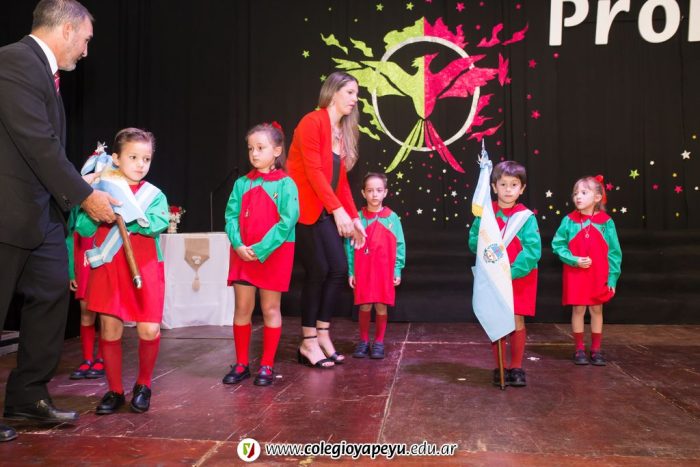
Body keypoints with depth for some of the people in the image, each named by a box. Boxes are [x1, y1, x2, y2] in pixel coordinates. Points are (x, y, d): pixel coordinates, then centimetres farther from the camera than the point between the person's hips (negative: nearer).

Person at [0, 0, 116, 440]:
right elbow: (38, 144, -20)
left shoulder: (42, 68, 14)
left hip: (42, 210, 9)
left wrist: (81, 182, 8)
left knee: (52, 297, 11)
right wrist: (85, 195, -15)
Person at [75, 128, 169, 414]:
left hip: (144, 270, -1)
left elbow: (158, 225, -16)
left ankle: (143, 385, 19)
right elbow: (84, 228, 0)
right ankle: (114, 391, 22)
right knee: (110, 329, 5)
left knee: (150, 329, -6)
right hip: (108, 269, 2)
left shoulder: (154, 194, 2)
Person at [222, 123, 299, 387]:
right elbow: (231, 216, 3)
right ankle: (241, 364, 21)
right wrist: (238, 245, -13)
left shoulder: (285, 184, -7)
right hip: (243, 255, 4)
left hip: (274, 255, -4)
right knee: (242, 308, 8)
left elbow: (287, 222, -14)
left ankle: (267, 366, 17)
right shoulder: (242, 183, 6)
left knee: (270, 309, 6)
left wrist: (261, 250, -18)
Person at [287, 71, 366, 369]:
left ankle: (322, 335, 12)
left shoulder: (344, 131, 14)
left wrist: (354, 217, 5)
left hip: (326, 212, 8)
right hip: (304, 208, -8)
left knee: (339, 269, 0)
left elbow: (341, 180, 12)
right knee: (318, 271, -7)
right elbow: (313, 170, -19)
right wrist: (338, 210, -25)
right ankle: (308, 343, 7)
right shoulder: (312, 122, -10)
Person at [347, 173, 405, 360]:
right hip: (363, 271, 0)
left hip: (384, 271, 0)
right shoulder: (358, 217, -2)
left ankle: (379, 342, 21)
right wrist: (351, 271, -3)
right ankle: (363, 341, 22)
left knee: (381, 307, 5)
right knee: (365, 306, 5)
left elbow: (399, 245, 2)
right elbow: (350, 245, 0)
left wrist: (397, 270, -1)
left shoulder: (392, 217, 0)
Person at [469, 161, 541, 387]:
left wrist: (513, 271, -19)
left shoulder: (527, 217, -6)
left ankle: (516, 368, 18)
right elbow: (473, 241, 3)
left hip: (519, 277, -1)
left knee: (517, 321, 2)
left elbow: (533, 250, -12)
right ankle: (499, 368, 19)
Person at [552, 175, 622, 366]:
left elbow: (614, 252, -1)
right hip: (575, 275, -1)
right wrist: (574, 260, -16)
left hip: (599, 276, 1)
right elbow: (558, 245, -3)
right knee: (578, 310, 6)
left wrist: (612, 277, -3)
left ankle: (596, 350, 22)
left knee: (596, 310, 10)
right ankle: (579, 349, 18)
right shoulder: (569, 220, -6)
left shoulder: (606, 222, -4)